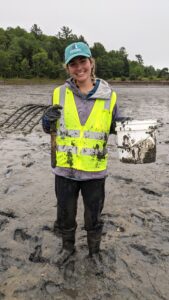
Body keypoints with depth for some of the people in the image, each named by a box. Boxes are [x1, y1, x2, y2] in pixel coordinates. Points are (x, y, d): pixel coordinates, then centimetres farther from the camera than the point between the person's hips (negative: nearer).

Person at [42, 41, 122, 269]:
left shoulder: (108, 95, -6)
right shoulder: (59, 93, -3)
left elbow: (116, 128, 5)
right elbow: (48, 129, 5)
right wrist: (48, 119, -18)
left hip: (94, 171, -1)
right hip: (65, 169, 1)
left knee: (93, 218, 17)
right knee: (65, 216, 19)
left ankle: (94, 251, 45)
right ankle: (68, 247, 48)